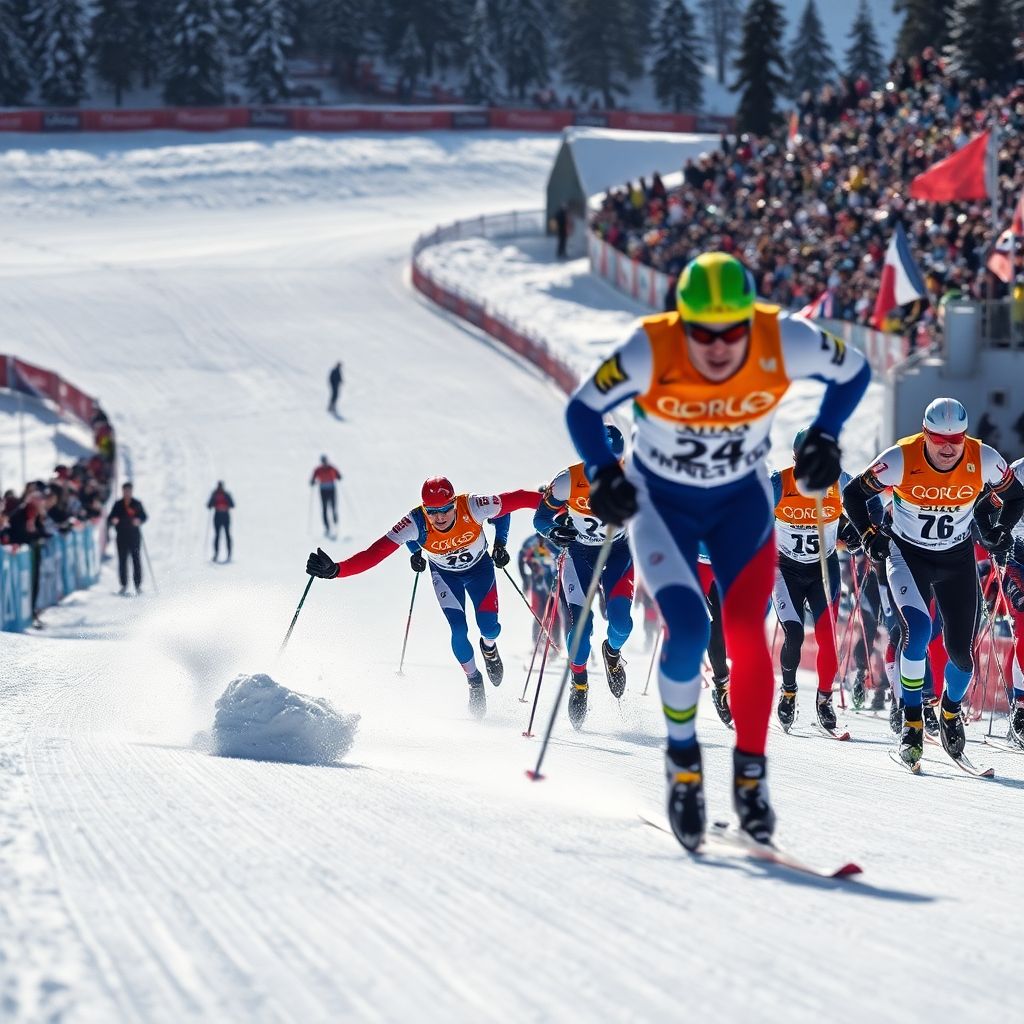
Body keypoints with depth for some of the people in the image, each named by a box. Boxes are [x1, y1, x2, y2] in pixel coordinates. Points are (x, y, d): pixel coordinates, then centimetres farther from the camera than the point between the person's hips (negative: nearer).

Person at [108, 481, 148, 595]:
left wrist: (139, 520, -18)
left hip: (134, 535, -1)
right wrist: (112, 521, -16)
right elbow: (110, 518, 6)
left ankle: (138, 585, 2)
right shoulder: (118, 504, 7)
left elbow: (144, 516, 2)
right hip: (121, 536, 1)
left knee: (136, 559, -4)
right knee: (122, 560, -2)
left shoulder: (137, 504, 3)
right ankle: (124, 585, 3)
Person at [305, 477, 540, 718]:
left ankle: (489, 647, 31)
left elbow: (516, 499, -22)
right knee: (459, 631, -14)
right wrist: (336, 569, -43)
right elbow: (375, 553, -33)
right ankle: (474, 681, 14)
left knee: (489, 627, -8)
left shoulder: (472, 507, -38)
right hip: (445, 574, 0)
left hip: (480, 567, 0)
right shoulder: (415, 523, -37)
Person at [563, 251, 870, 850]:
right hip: (660, 502, -1)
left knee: (746, 634, -15)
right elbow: (584, 409, -13)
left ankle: (751, 774, 0)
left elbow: (854, 372, -4)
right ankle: (683, 759, 4)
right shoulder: (651, 352, -29)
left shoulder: (784, 343, -25)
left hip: (741, 502, 1)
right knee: (687, 629, -19)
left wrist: (825, 438, -15)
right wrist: (604, 475, -26)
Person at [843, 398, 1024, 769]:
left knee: (962, 651, 2)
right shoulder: (901, 459, -23)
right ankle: (912, 723, -13)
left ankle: (950, 711, 34)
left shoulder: (984, 460, -18)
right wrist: (869, 536, -21)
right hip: (908, 556, -2)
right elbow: (853, 494, -10)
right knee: (918, 628, -27)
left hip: (958, 560, 2)